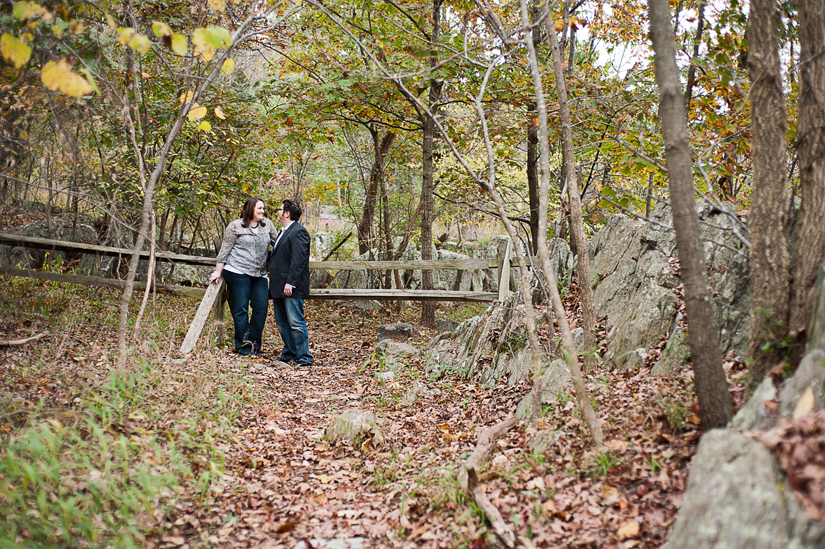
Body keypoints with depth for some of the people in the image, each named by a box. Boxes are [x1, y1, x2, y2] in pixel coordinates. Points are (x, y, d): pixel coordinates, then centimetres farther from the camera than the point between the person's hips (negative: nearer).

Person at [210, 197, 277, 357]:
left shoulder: (267, 225, 13)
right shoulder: (235, 226, 1)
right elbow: (225, 249, 3)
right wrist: (218, 271, 3)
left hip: (259, 274, 4)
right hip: (238, 272, -4)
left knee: (261, 306, -3)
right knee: (241, 309, -1)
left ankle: (254, 344, 8)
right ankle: (243, 347, 5)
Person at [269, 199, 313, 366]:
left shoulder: (298, 231, -11)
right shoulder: (284, 232, 21)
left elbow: (298, 260, -19)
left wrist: (290, 283, -24)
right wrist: (275, 287, 21)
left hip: (292, 288, -10)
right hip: (279, 287, 10)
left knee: (296, 323, -8)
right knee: (282, 322, 14)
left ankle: (304, 357, -2)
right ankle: (289, 354, 23)